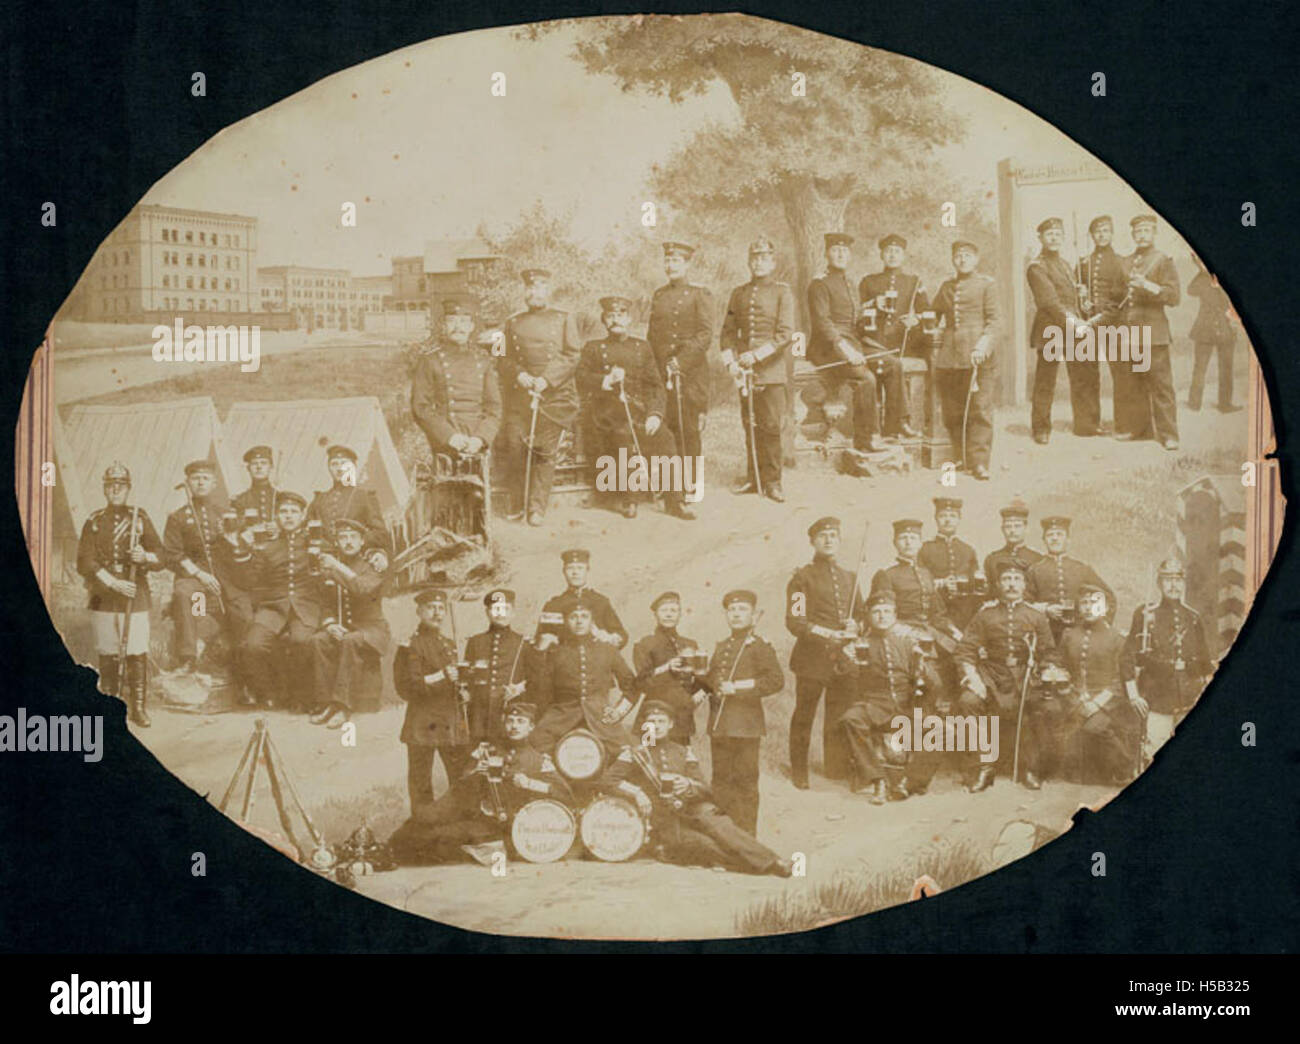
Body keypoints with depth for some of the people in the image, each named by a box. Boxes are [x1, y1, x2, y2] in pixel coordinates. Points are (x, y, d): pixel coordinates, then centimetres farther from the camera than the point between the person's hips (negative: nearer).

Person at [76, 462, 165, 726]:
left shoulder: (140, 518, 8)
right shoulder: (94, 522, 8)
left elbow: (160, 556, 6)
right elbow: (85, 562, 0)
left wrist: (145, 557, -17)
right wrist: (113, 583, -12)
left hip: (136, 597, 0)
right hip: (103, 598, 0)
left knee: (137, 653, -5)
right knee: (108, 655, 2)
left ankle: (138, 708, 3)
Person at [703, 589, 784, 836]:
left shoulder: (759, 645, -2)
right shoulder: (722, 647, 18)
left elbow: (776, 681, -11)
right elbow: (710, 679, 28)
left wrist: (739, 687, -15)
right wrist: (710, 685, 5)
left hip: (746, 725, -6)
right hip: (719, 725, 6)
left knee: (746, 781, -3)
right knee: (721, 780, 7)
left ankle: (747, 833, 3)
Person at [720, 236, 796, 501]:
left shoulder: (783, 292, 1)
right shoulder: (739, 293, 13)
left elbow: (786, 333, -8)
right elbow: (728, 331, 13)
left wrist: (757, 355, -15)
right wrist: (730, 362, -1)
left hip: (770, 368, -3)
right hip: (744, 369, 4)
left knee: (770, 426, -4)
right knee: (750, 426, 6)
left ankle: (772, 481, 2)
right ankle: (753, 479, 14)